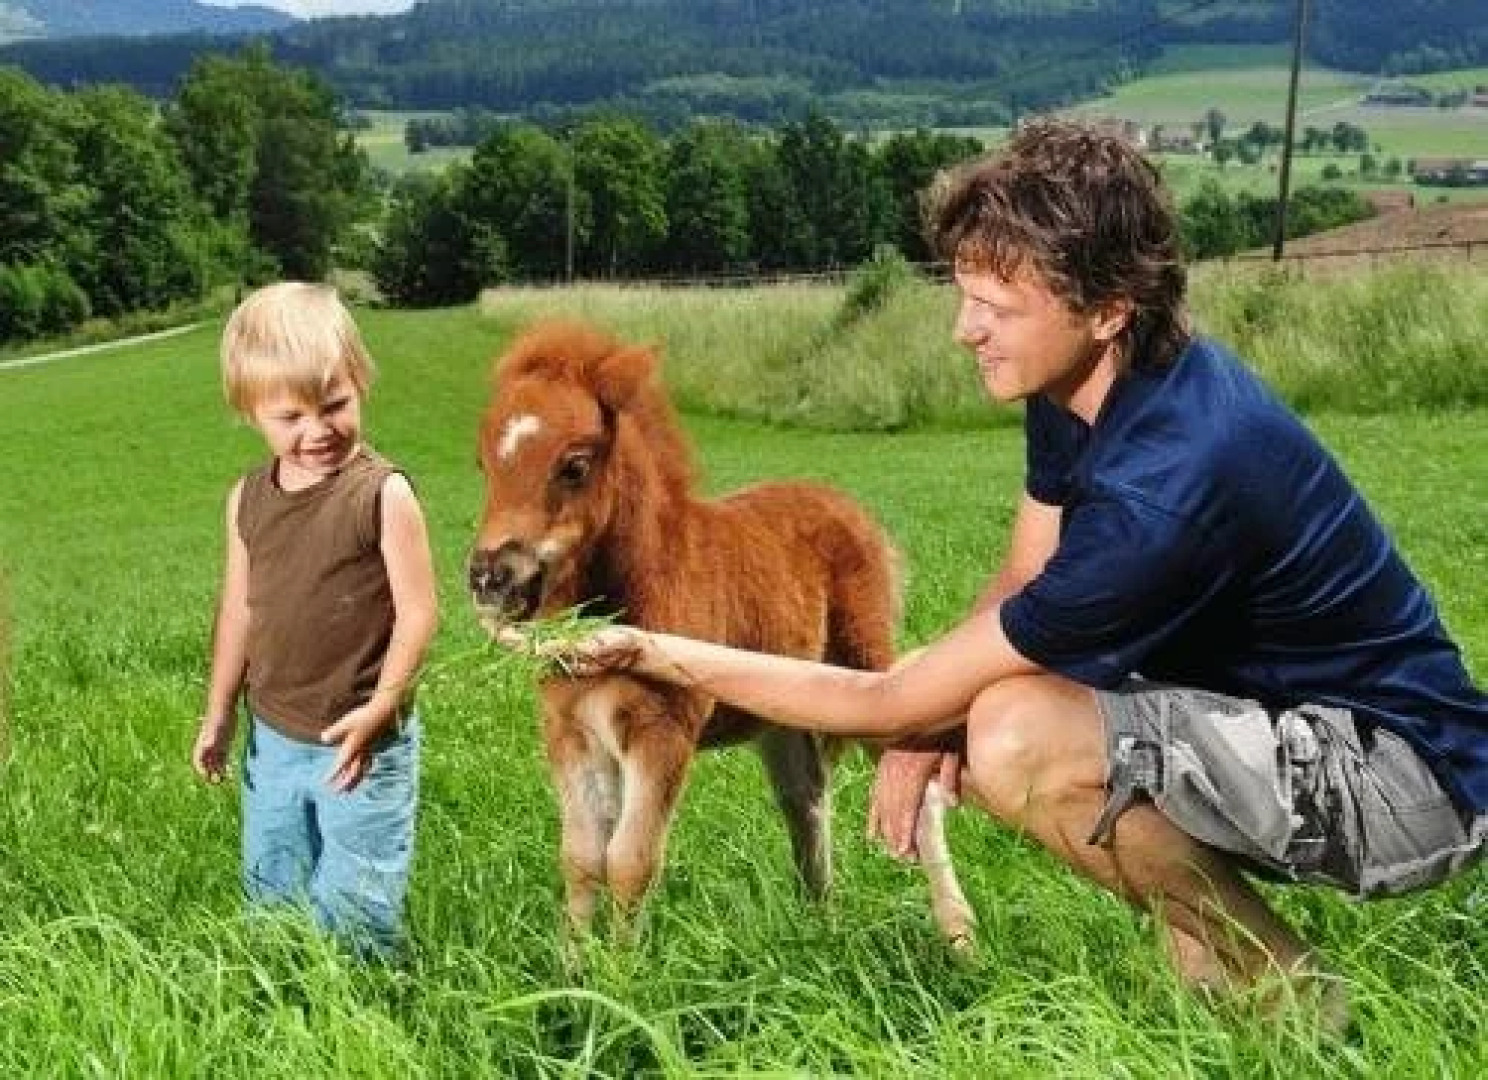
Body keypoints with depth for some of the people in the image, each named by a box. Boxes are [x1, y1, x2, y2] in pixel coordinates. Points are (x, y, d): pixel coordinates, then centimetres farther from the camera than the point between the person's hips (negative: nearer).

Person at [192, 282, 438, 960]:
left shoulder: (383, 494, -18)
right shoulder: (248, 500, -1)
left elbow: (418, 611, -17)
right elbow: (239, 608, 9)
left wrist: (378, 708, -23)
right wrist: (219, 714, 13)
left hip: (362, 744, -6)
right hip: (272, 739, 6)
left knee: (354, 905, 6)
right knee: (268, 892, 21)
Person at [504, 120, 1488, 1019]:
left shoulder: (1161, 494, -33)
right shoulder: (1083, 386, -5)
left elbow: (889, 702, -24)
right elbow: (1022, 587, 9)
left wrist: (658, 653, -16)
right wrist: (936, 720, -11)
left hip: (1403, 772, -9)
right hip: (1267, 714, 9)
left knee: (1019, 738, -30)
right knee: (952, 726, 1)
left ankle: (1279, 999, -7)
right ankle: (1217, 937, 8)